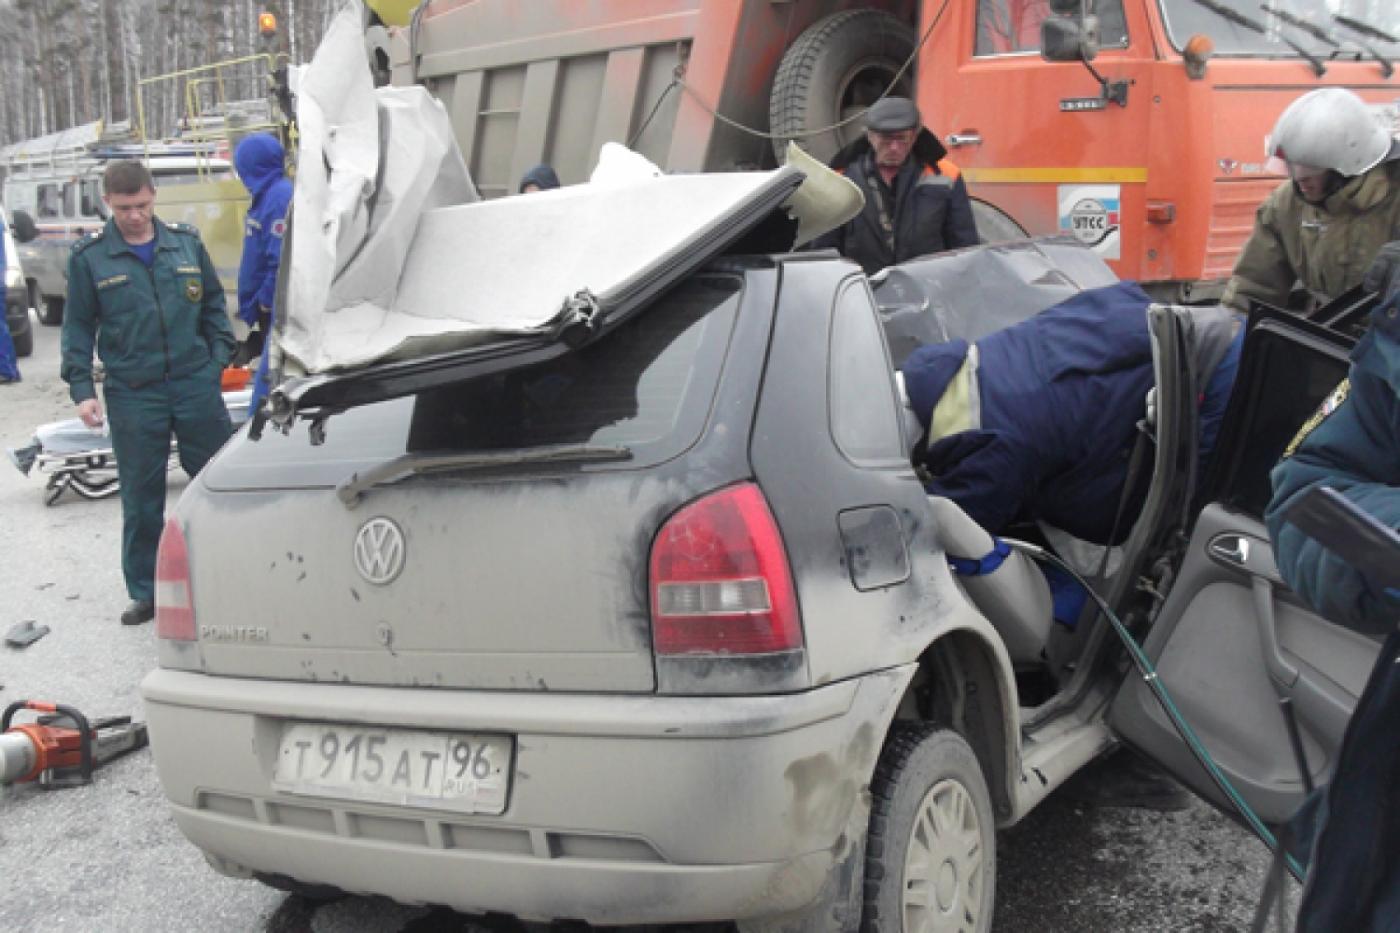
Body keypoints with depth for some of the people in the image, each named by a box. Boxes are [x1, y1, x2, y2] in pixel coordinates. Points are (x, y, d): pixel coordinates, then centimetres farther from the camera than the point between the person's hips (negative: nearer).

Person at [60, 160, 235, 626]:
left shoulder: (186, 242, 5)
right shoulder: (89, 257, 0)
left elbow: (213, 305, 14)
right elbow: (78, 327, 5)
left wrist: (220, 358, 5)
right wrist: (81, 389, -2)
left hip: (197, 385, 1)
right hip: (132, 395, -1)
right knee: (141, 498, 6)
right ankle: (145, 592, 18)